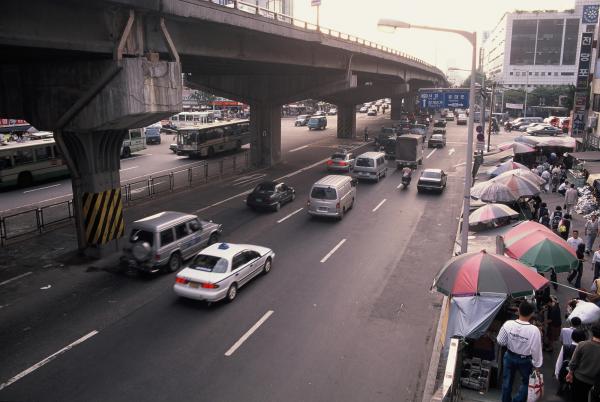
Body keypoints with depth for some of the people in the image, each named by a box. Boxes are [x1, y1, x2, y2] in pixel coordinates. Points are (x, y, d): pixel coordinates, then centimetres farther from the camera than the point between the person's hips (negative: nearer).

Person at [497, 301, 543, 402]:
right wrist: (537, 365, -4)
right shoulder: (534, 330, -29)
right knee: (526, 382, 24)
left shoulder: (508, 324, -22)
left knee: (507, 381, 21)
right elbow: (536, 350, -18)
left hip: (509, 356, 3)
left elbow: (500, 341, -10)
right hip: (525, 360, -2)